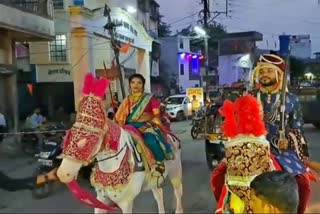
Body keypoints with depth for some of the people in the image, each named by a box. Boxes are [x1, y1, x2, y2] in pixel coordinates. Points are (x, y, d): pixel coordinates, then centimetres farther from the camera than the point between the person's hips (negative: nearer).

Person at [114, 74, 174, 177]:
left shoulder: (150, 98, 3)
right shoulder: (127, 100, 13)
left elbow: (157, 116, -2)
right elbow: (121, 117, 12)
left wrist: (147, 125, -16)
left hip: (147, 126, -4)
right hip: (131, 126, 4)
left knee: (151, 140, -33)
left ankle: (160, 163, -11)